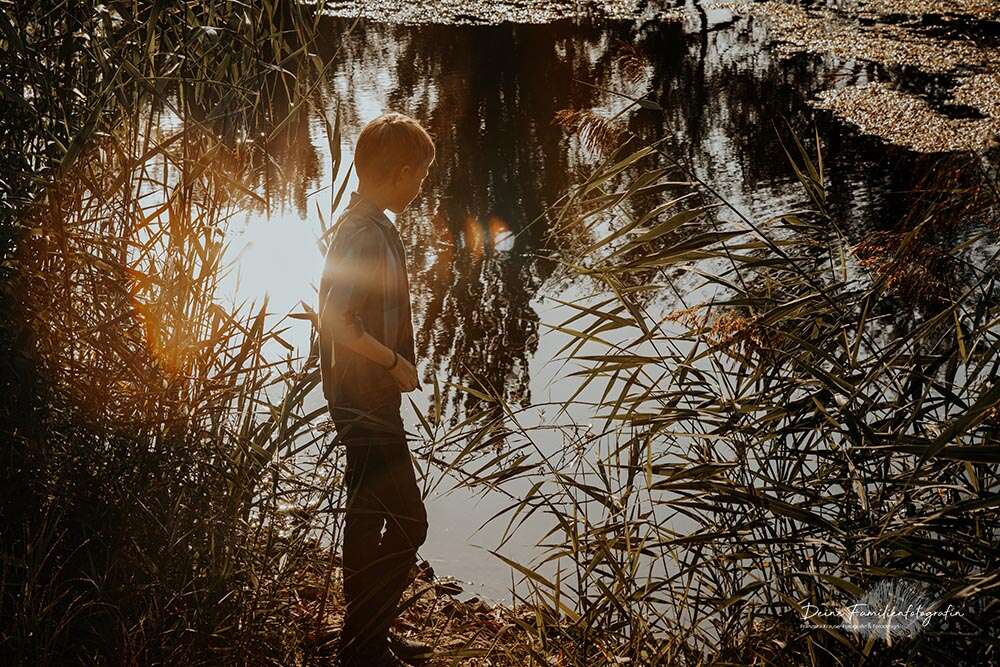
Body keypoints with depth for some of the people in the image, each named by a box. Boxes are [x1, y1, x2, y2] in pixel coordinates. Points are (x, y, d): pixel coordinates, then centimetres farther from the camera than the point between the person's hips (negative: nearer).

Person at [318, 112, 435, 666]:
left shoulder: (367, 225, 10)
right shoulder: (365, 233, -22)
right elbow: (337, 322, -29)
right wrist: (395, 362, -18)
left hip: (368, 401, 10)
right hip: (367, 403, -10)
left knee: (369, 518, 17)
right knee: (406, 523, -4)